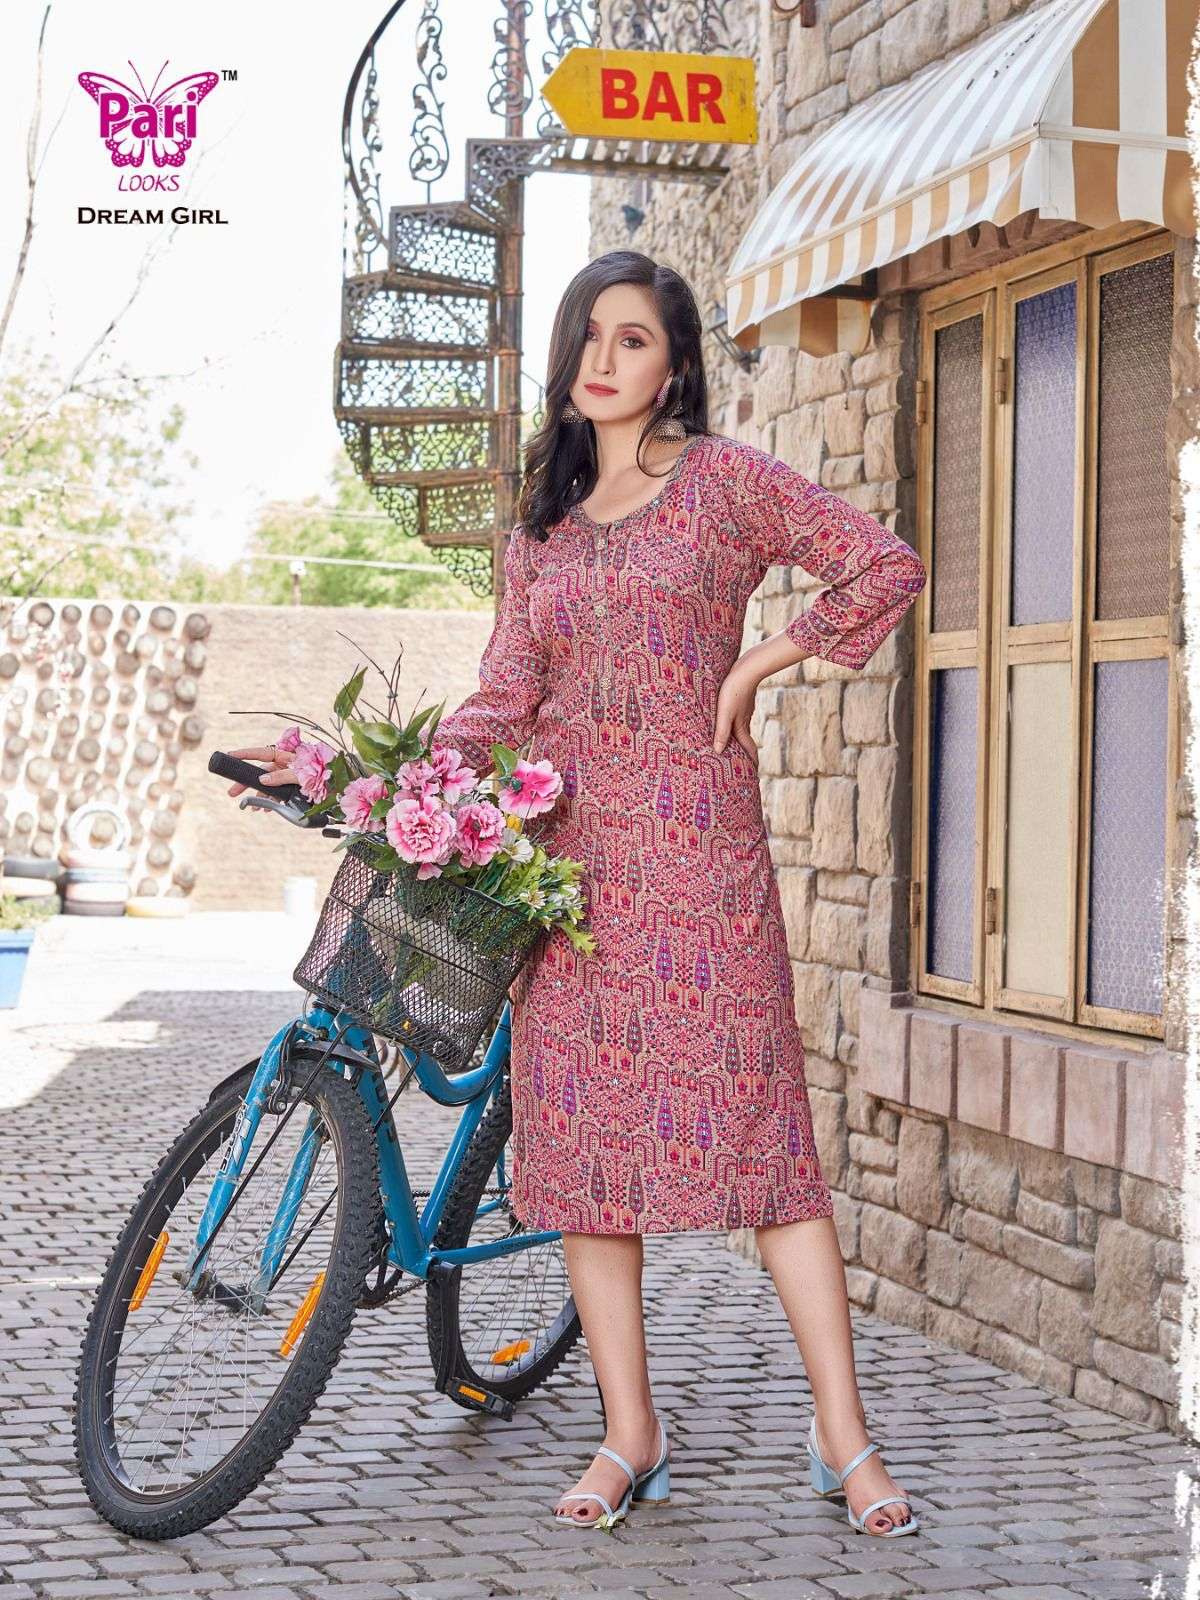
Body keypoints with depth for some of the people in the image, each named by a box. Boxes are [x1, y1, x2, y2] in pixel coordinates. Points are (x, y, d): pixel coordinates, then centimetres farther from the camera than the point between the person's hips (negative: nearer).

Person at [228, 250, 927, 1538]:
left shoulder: (724, 478, 5)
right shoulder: (540, 524, 16)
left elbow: (886, 566, 2)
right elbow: (502, 700, 8)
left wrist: (757, 664, -1)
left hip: (698, 843, -4)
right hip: (569, 850, 4)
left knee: (754, 1121, -7)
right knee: (580, 1129, 1)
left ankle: (843, 1432, -1)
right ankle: (629, 1435, 11)